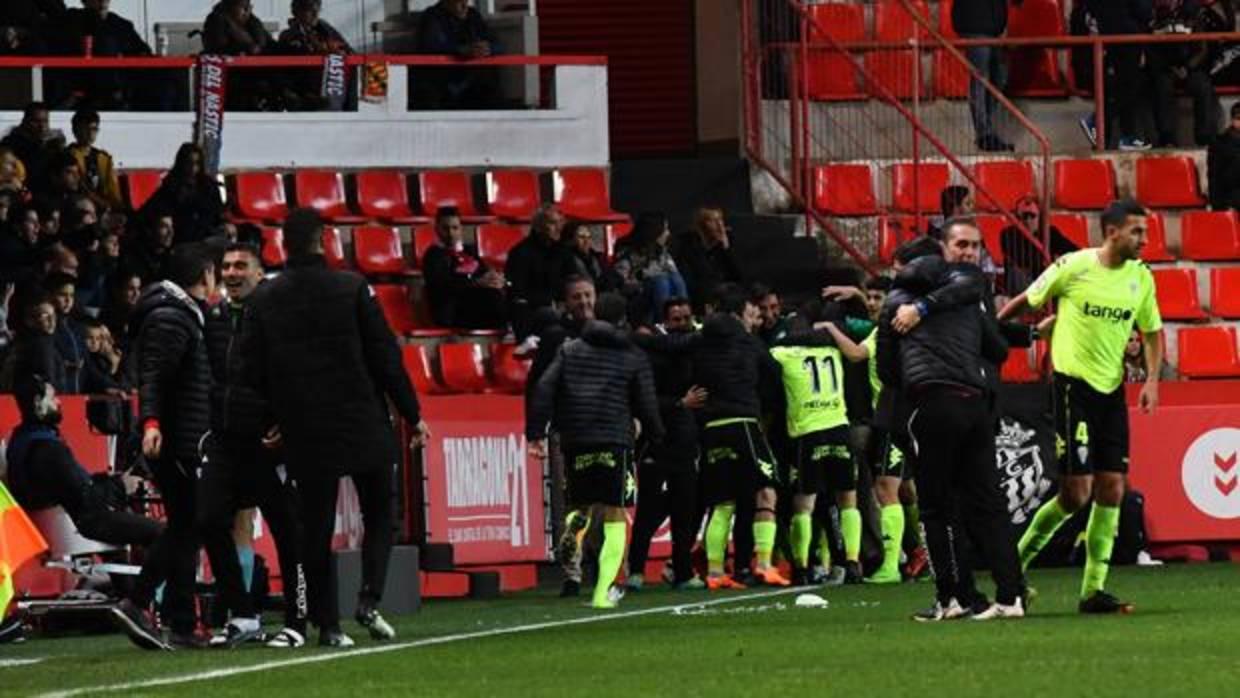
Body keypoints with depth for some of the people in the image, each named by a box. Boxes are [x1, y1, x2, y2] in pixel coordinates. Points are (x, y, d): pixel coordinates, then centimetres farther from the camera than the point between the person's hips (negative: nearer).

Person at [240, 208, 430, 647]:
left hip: (304, 432, 2)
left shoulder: (263, 300, 0)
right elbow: (385, 356, -6)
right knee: (379, 514, 13)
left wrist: (277, 419, 17)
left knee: (316, 528, 7)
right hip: (363, 426, -2)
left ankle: (327, 624, 5)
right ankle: (369, 598, -5)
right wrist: (412, 414, 3)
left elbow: (252, 372, 2)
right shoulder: (352, 289, -7)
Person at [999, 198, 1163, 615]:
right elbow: (1025, 302, 4)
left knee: (1112, 491, 0)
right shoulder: (1074, 267, -9)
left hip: (1112, 391, 5)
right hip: (1073, 384, -5)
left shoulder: (1141, 277, 5)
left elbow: (1151, 332, 15)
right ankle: (1016, 561, 10)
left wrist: (1152, 380, 0)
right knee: (1076, 494, -10)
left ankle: (1094, 590, 5)